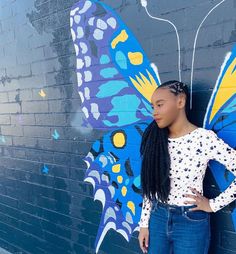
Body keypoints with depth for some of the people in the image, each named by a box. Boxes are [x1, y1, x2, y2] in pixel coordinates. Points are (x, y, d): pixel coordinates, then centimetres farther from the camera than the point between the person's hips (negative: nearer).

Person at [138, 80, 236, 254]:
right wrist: (144, 224, 4)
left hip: (191, 223, -3)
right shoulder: (155, 140, -2)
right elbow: (149, 186, 4)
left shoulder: (205, 138, -16)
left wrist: (213, 205, -11)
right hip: (157, 219, 4)